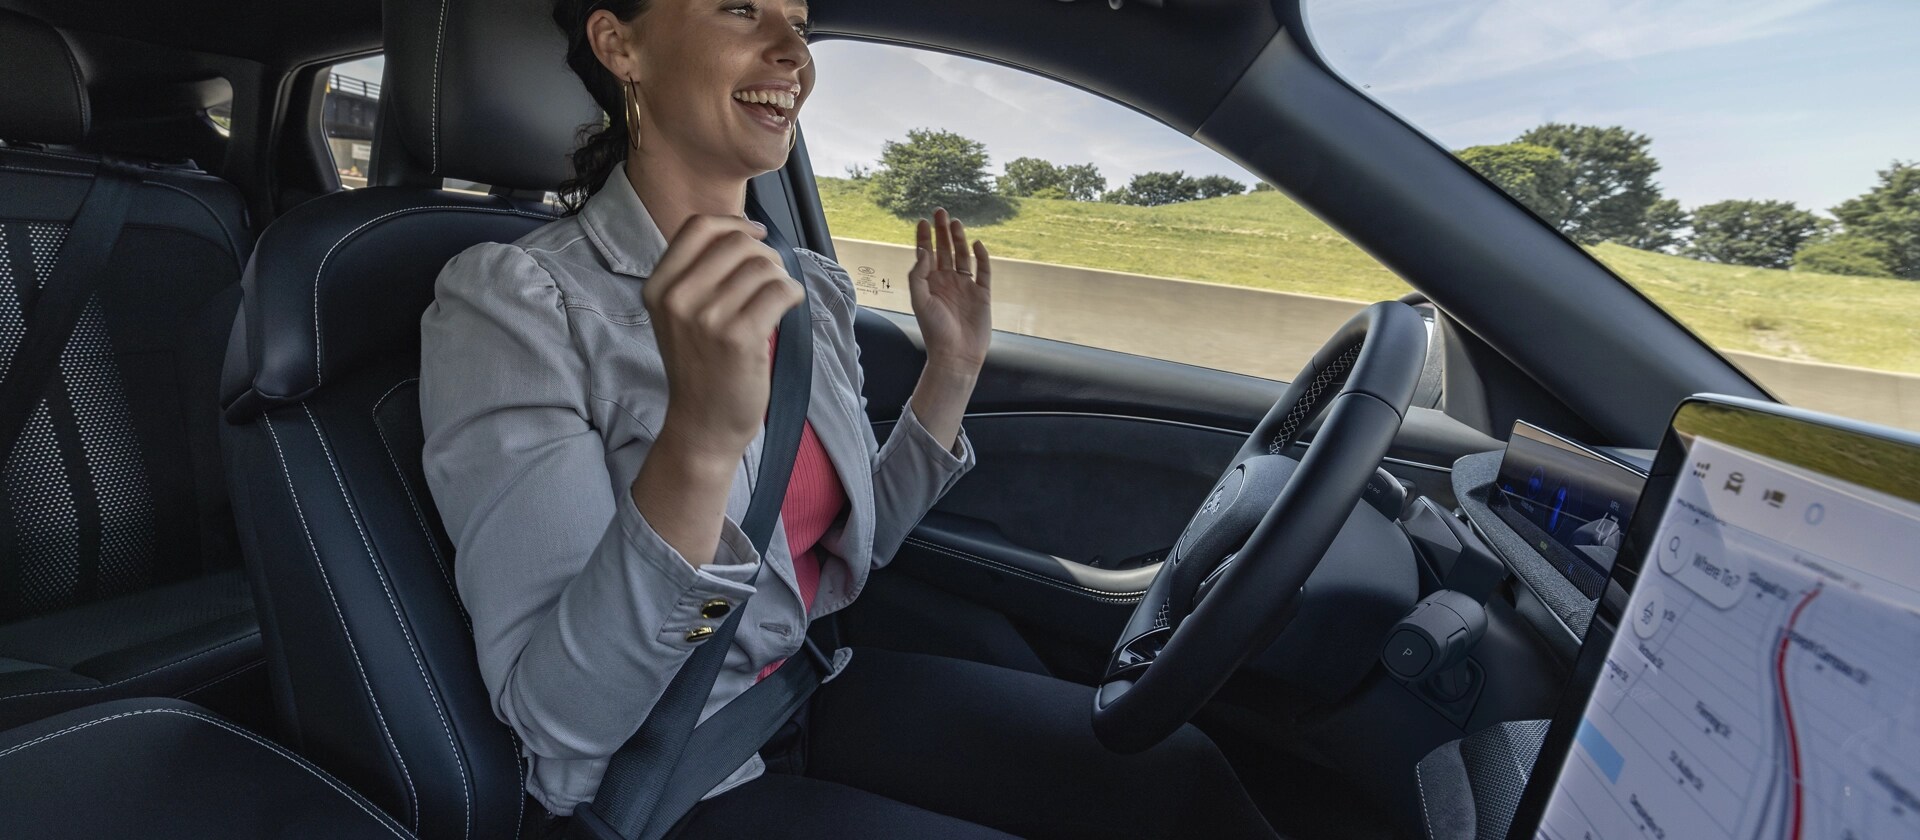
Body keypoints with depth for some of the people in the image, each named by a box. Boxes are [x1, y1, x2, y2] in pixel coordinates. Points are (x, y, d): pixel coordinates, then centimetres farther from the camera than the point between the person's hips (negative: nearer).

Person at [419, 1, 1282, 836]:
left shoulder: (812, 289, 1)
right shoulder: (509, 299, -18)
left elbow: (855, 542, 9)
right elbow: (557, 717, -24)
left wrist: (952, 369, -1)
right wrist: (700, 439, -39)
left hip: (815, 687, 6)